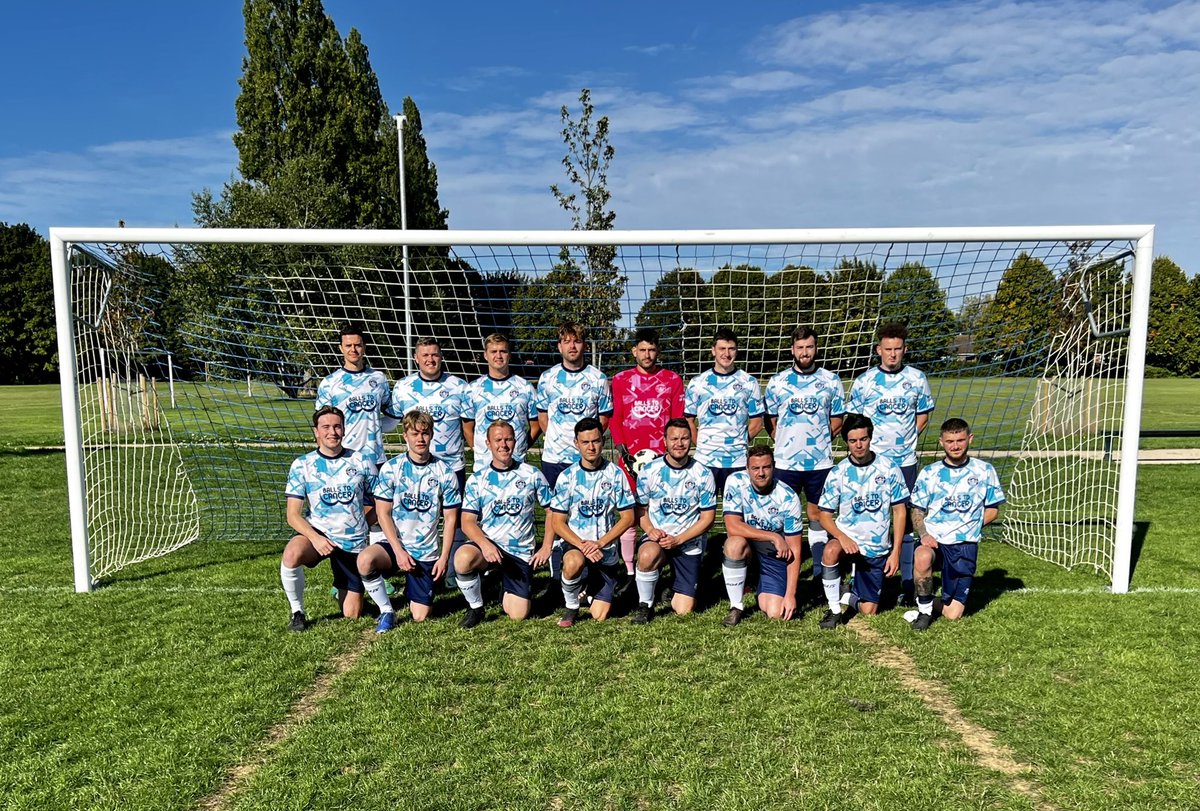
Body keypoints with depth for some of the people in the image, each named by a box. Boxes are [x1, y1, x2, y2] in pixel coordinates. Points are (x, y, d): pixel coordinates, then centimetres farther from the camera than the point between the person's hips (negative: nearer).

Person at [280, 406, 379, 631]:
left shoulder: (362, 462, -2)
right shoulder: (302, 465, -5)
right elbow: (293, 515, -8)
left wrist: (358, 524, 2)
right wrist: (315, 537, -24)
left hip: (353, 543, 1)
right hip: (317, 534, -1)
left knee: (352, 614, 3)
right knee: (291, 555, -37)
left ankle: (345, 591, 40)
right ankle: (297, 612, -10)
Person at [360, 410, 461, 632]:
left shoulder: (445, 472, -4)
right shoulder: (391, 468, -5)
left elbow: (450, 518, -1)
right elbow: (383, 513, -5)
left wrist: (444, 557, -7)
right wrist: (399, 551, -14)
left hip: (427, 552, 0)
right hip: (395, 544, 0)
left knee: (420, 617, -2)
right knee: (365, 561, -34)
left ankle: (412, 589, 33)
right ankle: (387, 611, -9)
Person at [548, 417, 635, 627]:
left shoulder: (615, 474, -3)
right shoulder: (567, 476, -4)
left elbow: (628, 517, -2)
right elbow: (557, 523, -4)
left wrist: (600, 543, -15)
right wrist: (582, 544, -20)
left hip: (606, 549, 1)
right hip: (573, 542, -1)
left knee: (600, 616, -2)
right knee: (574, 562, -39)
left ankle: (593, 586, 33)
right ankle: (571, 608, -9)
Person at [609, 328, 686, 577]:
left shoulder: (673, 380, 8)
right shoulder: (620, 380, 9)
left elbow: (678, 421, 6)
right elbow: (614, 420, 6)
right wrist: (623, 453, -5)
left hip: (662, 459, 0)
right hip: (630, 458, 1)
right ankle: (629, 573, 11)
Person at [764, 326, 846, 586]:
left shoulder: (831, 381, 4)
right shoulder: (777, 382, 4)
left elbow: (837, 420, 8)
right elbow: (770, 420, 10)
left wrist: (821, 439, 0)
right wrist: (784, 442, 2)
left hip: (820, 462, 0)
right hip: (785, 462, 0)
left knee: (817, 515, 9)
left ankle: (819, 572, 17)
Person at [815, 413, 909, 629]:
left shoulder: (889, 469, -5)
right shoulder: (838, 472, -6)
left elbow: (899, 511, -1)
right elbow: (825, 515, -5)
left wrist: (896, 552, -6)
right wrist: (842, 537, -24)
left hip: (877, 549, 1)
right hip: (847, 539, -1)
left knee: (868, 610, -2)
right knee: (831, 550, -37)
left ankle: (850, 596, 33)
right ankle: (835, 608, -17)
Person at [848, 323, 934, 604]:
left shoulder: (917, 378, 4)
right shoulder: (863, 381, 1)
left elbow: (923, 417, 12)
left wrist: (904, 439, 0)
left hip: (905, 462, 1)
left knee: (906, 521, 6)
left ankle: (907, 582, 16)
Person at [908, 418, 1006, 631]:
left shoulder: (984, 471, 4)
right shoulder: (929, 473, 5)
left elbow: (993, 510, 11)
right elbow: (918, 512, 6)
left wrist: (970, 526, -6)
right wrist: (924, 534, -14)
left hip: (965, 543, 0)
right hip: (934, 539, 0)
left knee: (952, 614, -4)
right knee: (922, 558, -39)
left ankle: (950, 595, 34)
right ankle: (925, 608, -12)